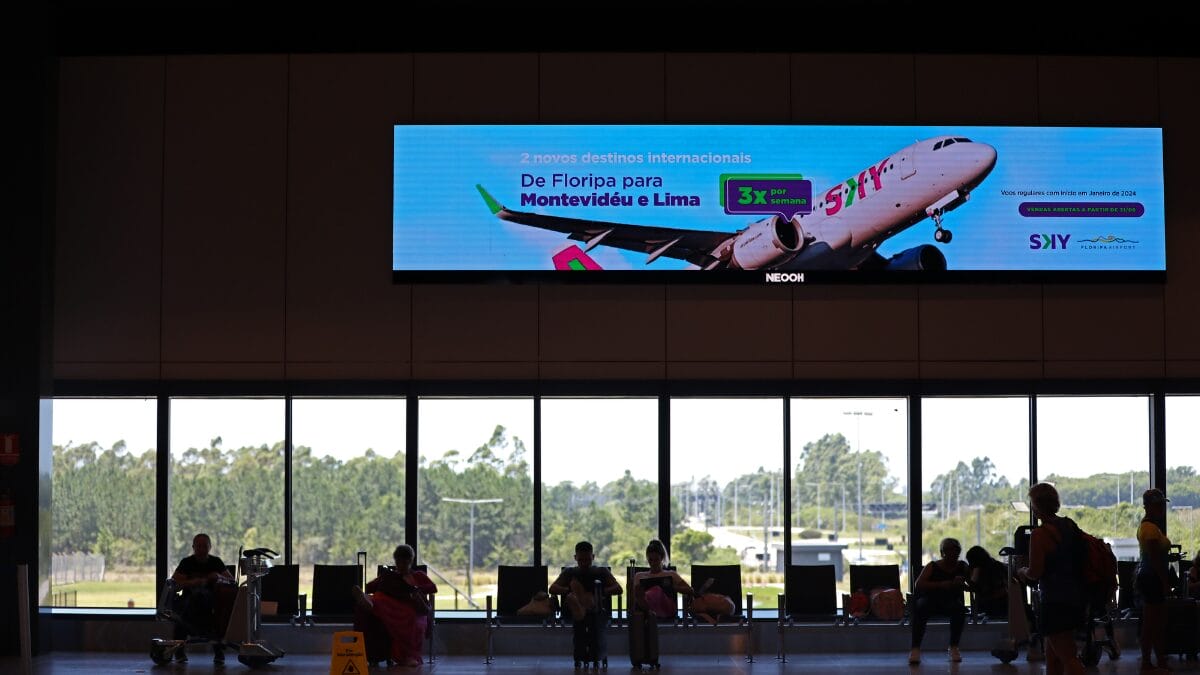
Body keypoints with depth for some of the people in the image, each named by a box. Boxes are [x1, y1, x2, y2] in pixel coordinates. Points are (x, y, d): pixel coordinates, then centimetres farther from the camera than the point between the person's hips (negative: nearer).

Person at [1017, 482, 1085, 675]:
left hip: (1056, 602, -9)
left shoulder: (1040, 534, -16)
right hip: (1074, 598, 9)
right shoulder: (1070, 526, 9)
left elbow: (1035, 572, -20)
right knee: (1052, 654, 19)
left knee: (1068, 657, -8)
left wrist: (1022, 572, 3)